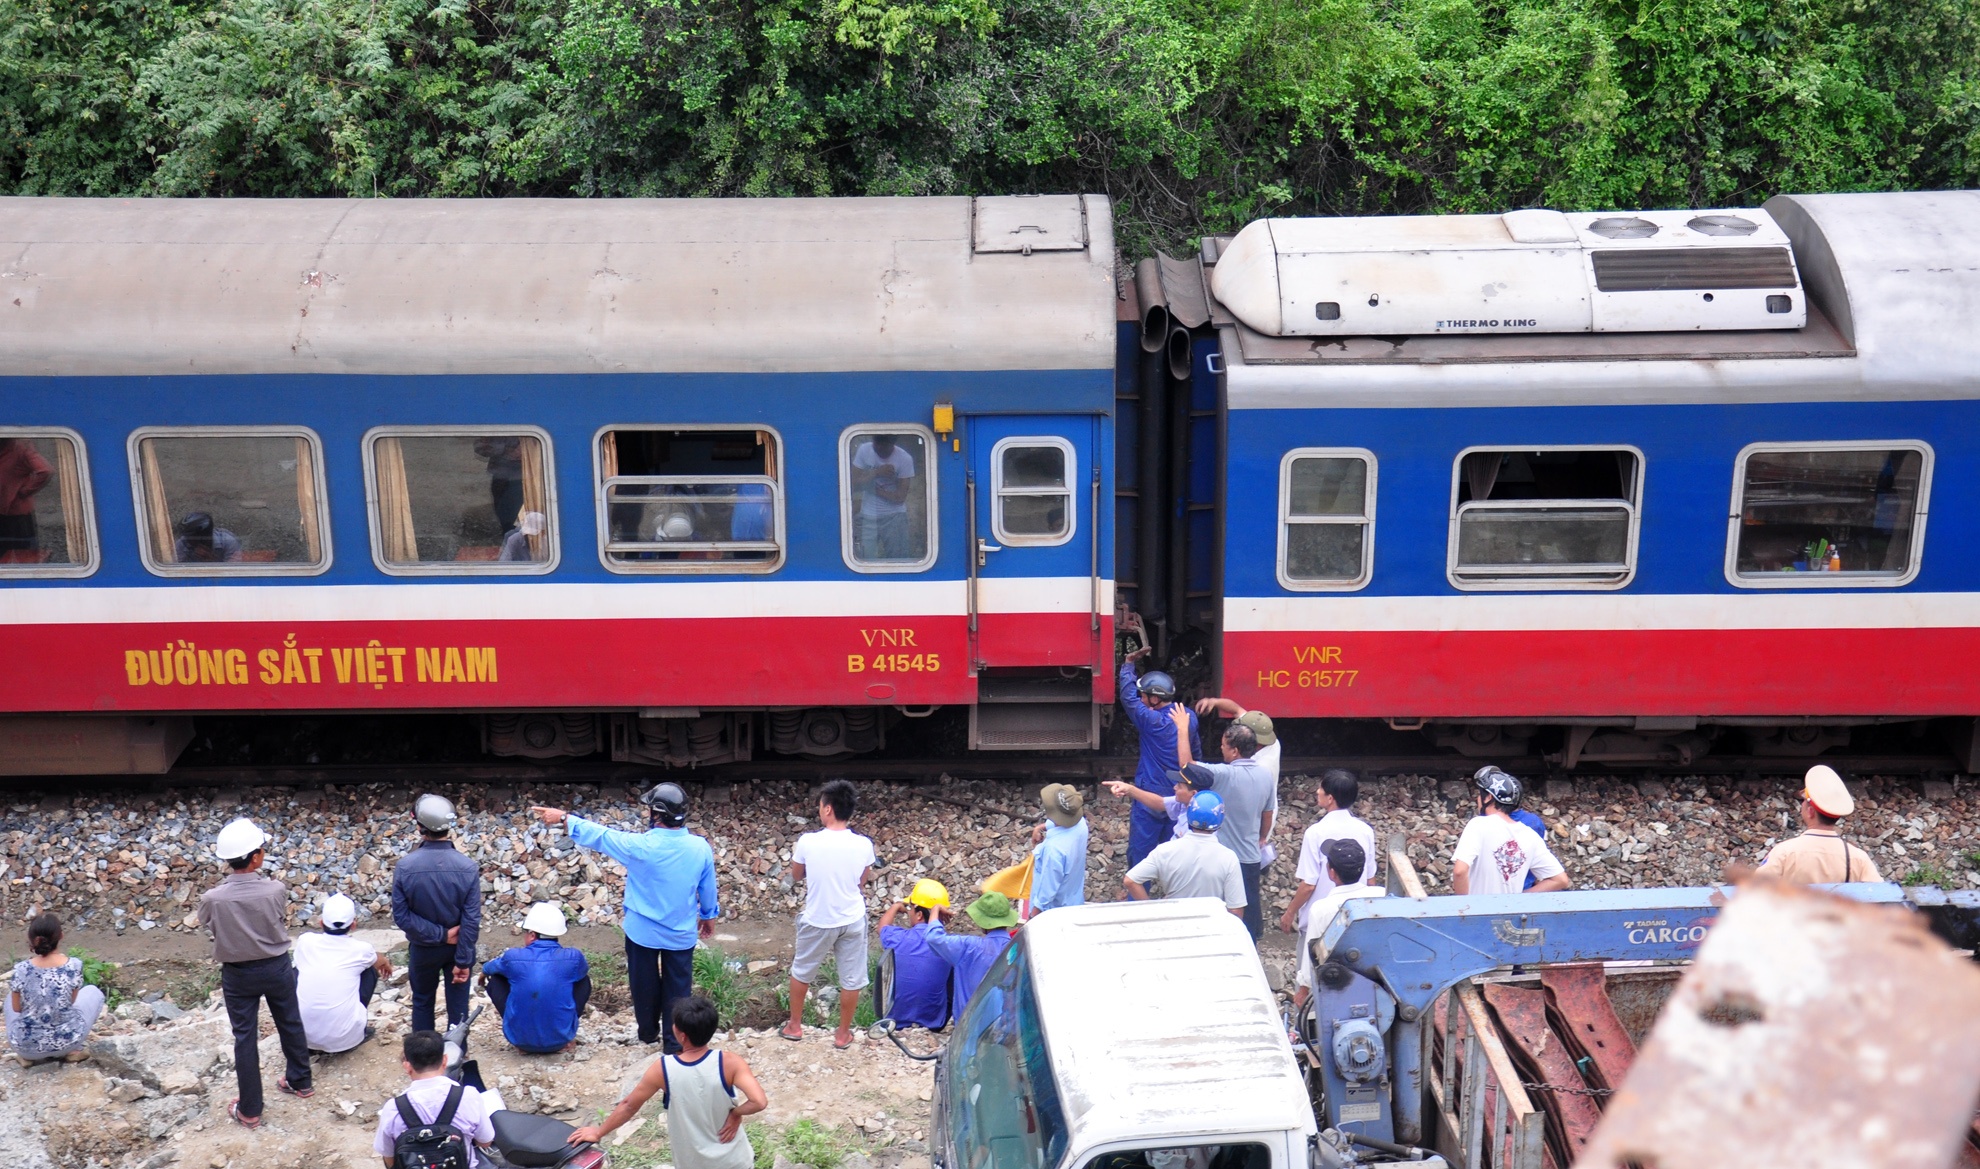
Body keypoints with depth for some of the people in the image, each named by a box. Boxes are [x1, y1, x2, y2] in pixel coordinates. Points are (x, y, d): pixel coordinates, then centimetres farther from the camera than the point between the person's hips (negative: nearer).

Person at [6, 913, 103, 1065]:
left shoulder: (21, 969, -15)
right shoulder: (74, 965, -15)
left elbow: (16, 1008, -1)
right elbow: (72, 1000, 0)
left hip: (26, 1046, 1)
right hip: (66, 1042, -1)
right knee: (93, 992, 24)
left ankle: (26, 1056, 19)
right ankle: (72, 1050, 15)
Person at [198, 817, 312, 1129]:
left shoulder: (212, 899, -23)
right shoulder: (275, 890, -24)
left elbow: (208, 928, -2)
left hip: (238, 975, 0)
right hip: (277, 968, 1)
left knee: (245, 1037, 12)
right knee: (290, 1024, 23)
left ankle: (249, 1110, 23)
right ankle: (300, 1081, 43)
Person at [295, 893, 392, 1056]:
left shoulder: (305, 941, 0)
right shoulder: (360, 949, -3)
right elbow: (380, 961, 25)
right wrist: (387, 963, 51)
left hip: (303, 1035, 1)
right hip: (343, 1038, -1)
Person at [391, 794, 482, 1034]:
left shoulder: (405, 866, -20)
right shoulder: (468, 868, -21)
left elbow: (401, 916, -17)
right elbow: (471, 921, -18)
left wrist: (439, 934, -12)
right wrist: (463, 961, -10)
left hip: (422, 949, 1)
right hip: (457, 948, -1)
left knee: (422, 1002, 22)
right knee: (457, 1004, 14)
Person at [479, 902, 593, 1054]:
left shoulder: (513, 957, -9)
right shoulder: (572, 957, -8)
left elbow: (486, 969, 16)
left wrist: (484, 974, 41)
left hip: (521, 1041, 0)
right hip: (560, 1040, 1)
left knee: (494, 978, 17)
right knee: (584, 979, 20)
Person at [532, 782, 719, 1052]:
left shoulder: (639, 846, -23)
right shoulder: (700, 847, -14)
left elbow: (598, 835, -10)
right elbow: (708, 888, 0)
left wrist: (563, 818, 4)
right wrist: (709, 915, 20)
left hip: (643, 931, -1)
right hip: (682, 933, 1)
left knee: (645, 984, 20)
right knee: (678, 988, 14)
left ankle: (648, 1032, 39)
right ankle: (674, 1042, 22)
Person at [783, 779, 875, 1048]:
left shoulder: (808, 842, -18)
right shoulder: (863, 845, -15)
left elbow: (795, 876, 0)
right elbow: (862, 881, 2)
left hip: (817, 920, 0)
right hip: (852, 920, 0)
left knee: (801, 971, 23)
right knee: (851, 978, 16)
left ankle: (794, 1025, 36)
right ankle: (843, 1033, 28)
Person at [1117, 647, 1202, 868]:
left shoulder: (1152, 721, -22)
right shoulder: (1188, 716, -2)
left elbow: (1128, 697, -16)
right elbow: (1196, 753, 11)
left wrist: (1128, 665, -4)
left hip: (1151, 797, -7)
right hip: (1179, 796, 7)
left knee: (1140, 851, 4)